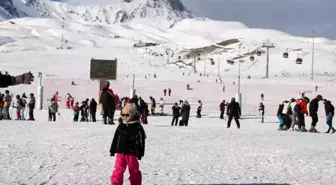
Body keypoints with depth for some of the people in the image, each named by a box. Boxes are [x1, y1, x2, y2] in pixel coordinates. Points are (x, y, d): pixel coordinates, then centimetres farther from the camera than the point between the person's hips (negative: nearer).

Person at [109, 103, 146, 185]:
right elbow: (115, 139, 14)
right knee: (118, 168, -3)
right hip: (120, 152, 3)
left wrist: (140, 153, -8)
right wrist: (112, 150, 13)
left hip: (131, 152, -3)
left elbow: (141, 141, -6)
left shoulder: (137, 127, -7)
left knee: (133, 169, 10)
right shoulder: (120, 126, 7)